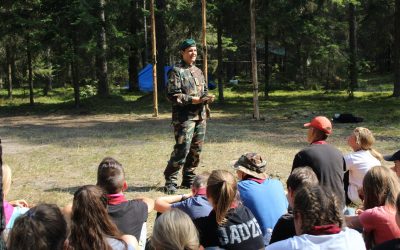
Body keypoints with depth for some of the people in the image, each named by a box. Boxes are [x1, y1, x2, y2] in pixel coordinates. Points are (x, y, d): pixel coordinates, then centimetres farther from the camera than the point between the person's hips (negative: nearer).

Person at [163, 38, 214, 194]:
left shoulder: (198, 71, 17)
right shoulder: (176, 72, -6)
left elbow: (204, 90, 24)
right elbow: (173, 95, -14)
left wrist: (207, 98, 1)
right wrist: (193, 100, -18)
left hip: (200, 116, 8)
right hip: (184, 117, -8)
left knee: (196, 150, 11)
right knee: (182, 150, -12)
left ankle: (188, 180, 23)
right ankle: (170, 182, 0)